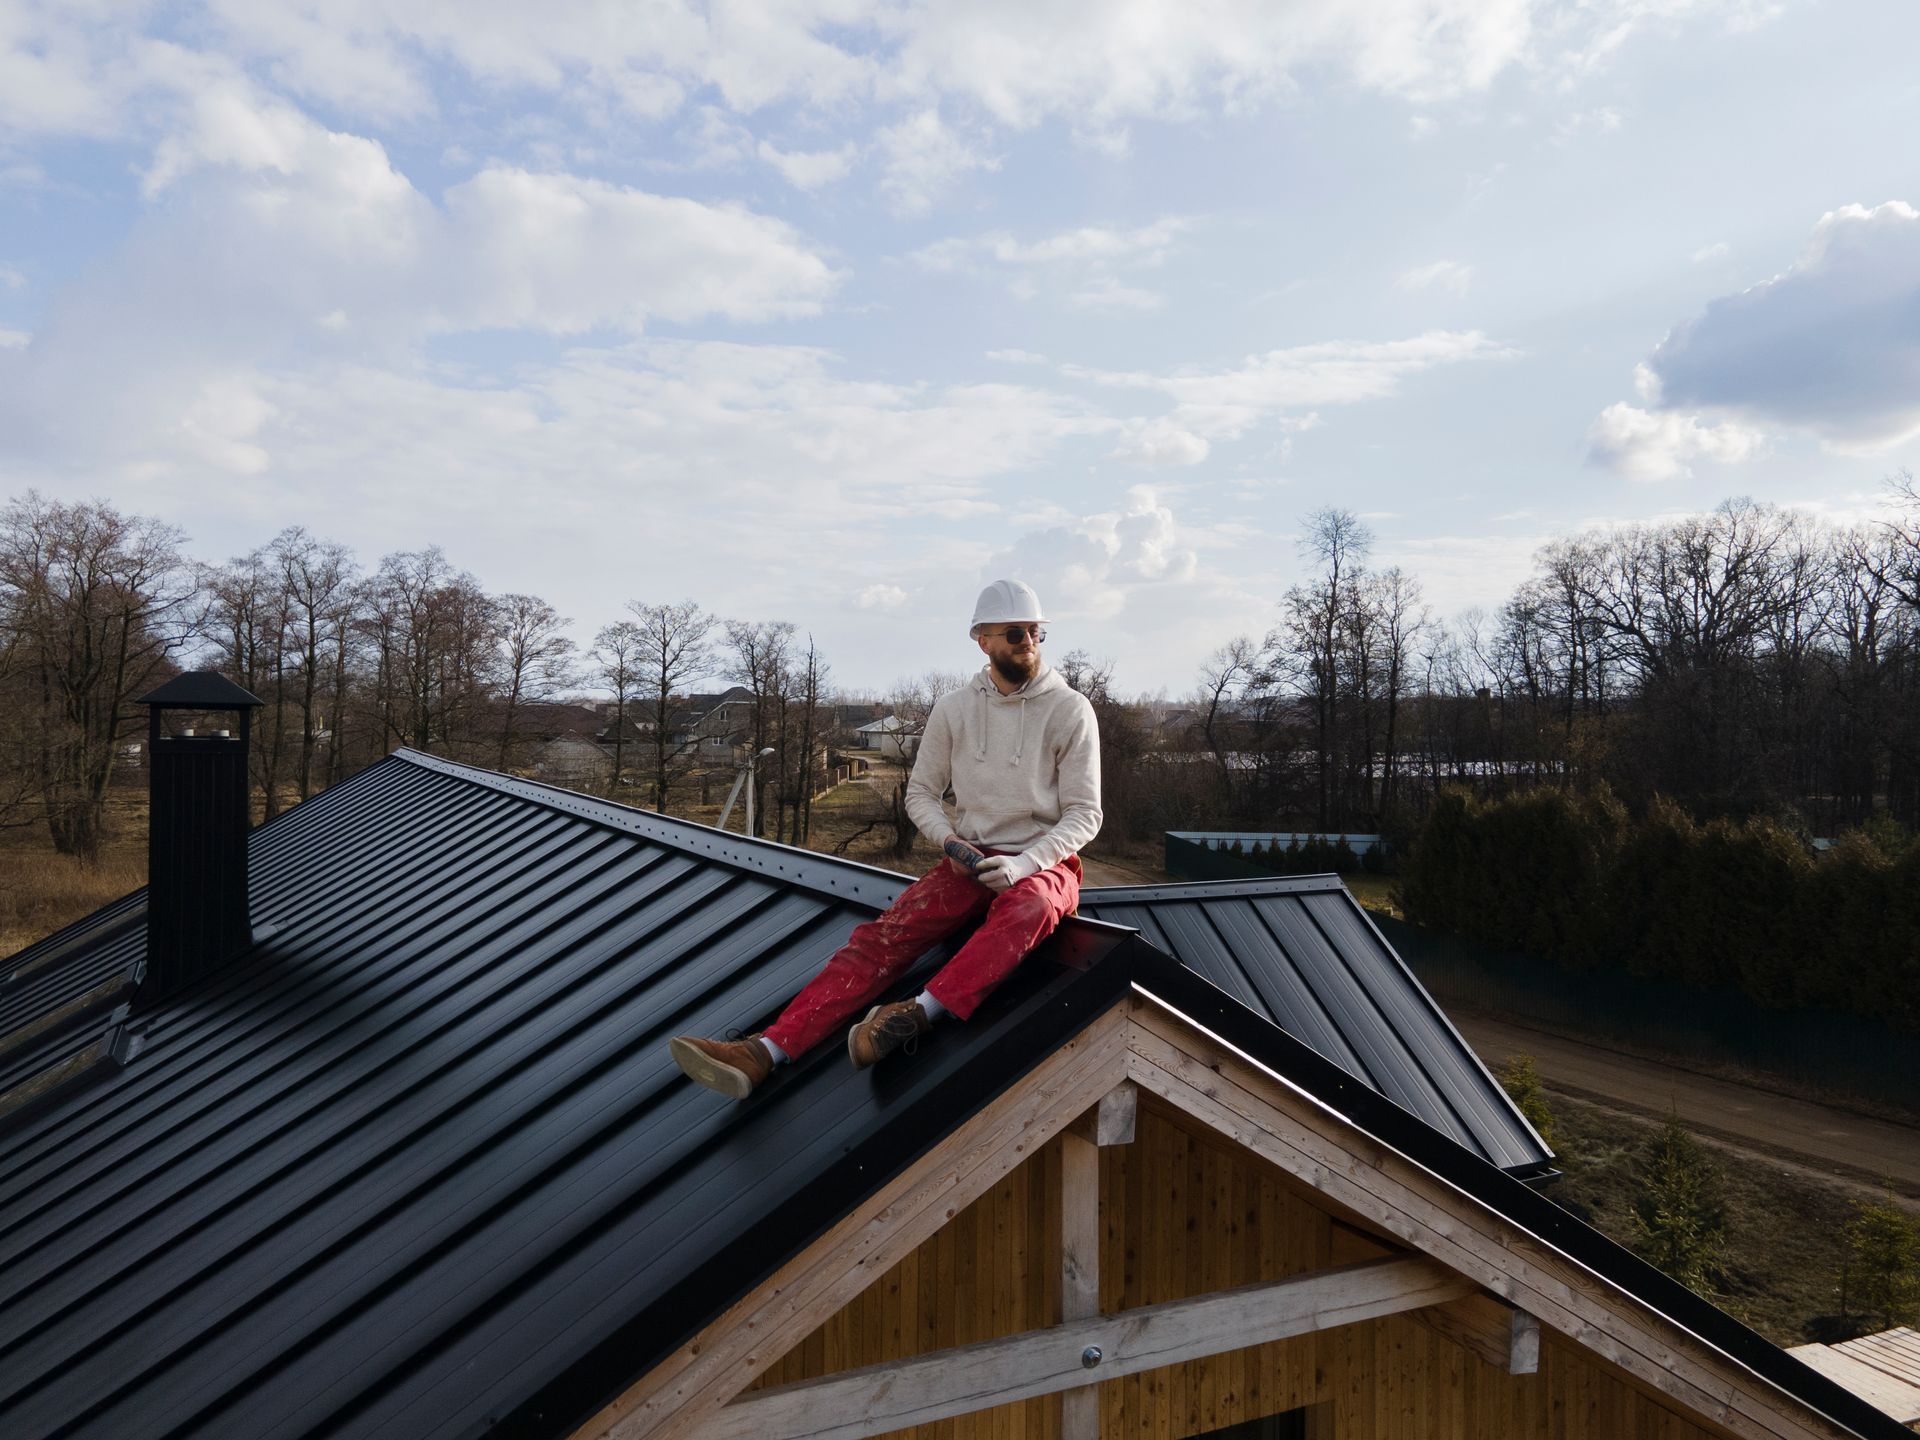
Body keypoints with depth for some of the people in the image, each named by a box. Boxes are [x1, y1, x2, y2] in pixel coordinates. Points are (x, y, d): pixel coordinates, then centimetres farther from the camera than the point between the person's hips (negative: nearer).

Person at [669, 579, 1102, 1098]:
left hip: (1044, 864, -2)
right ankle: (767, 1050, -36)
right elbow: (920, 793, 12)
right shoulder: (953, 709, 5)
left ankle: (918, 1014, -55)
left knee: (1026, 908, -40)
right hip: (970, 861, 3)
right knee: (887, 933, -22)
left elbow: (1085, 814, -6)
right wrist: (950, 842, -9)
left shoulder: (1070, 709, -4)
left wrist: (1023, 863, -21)